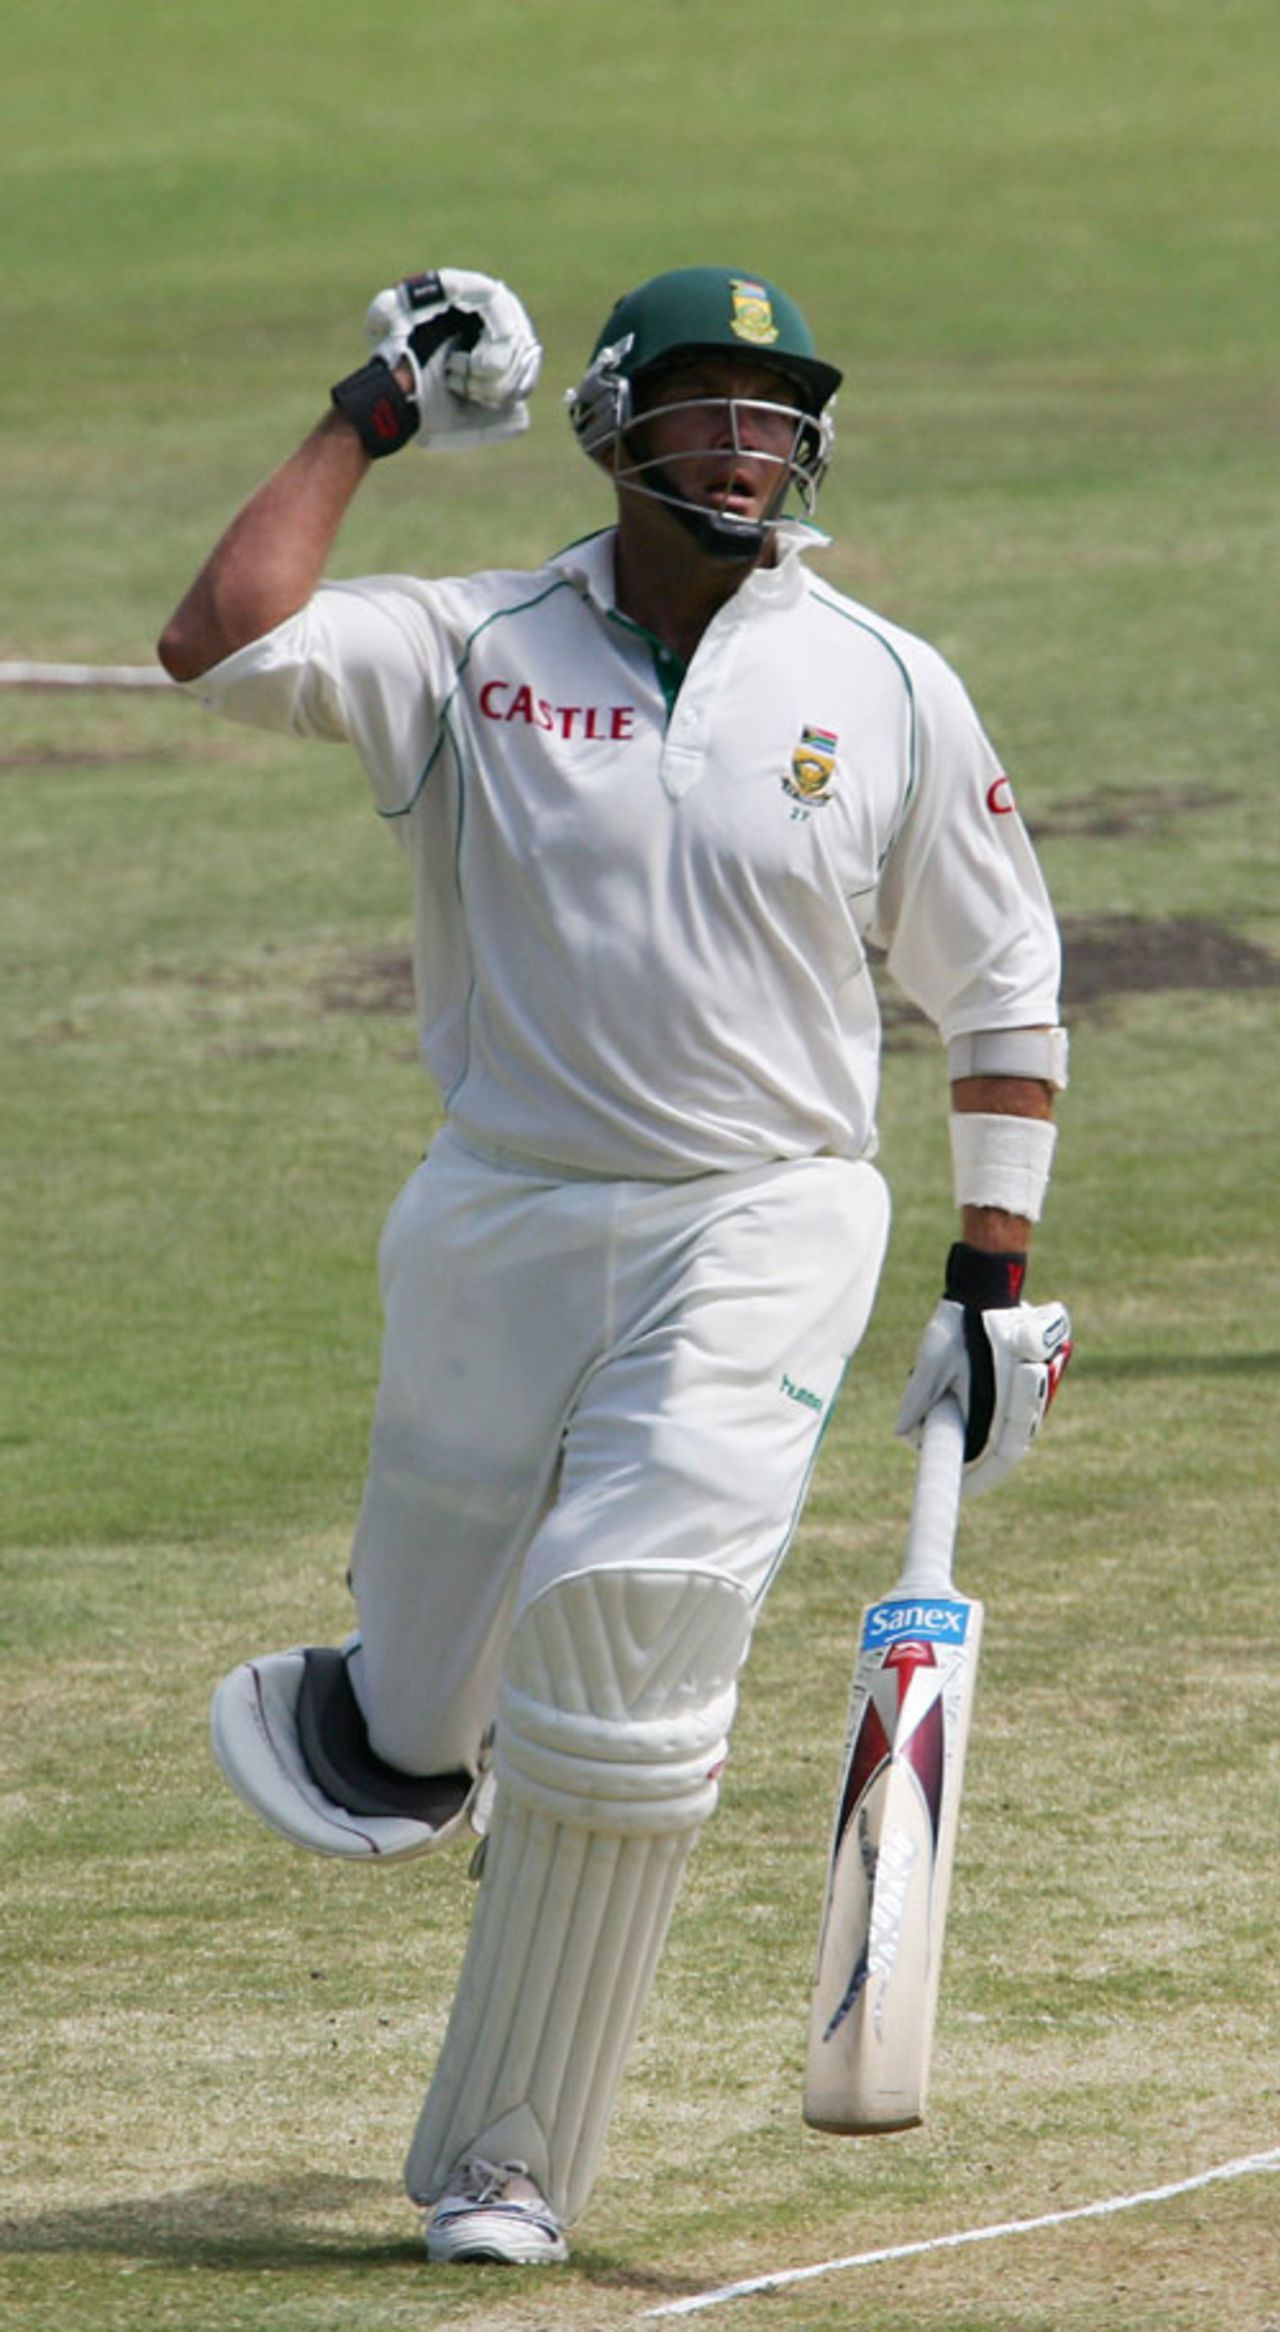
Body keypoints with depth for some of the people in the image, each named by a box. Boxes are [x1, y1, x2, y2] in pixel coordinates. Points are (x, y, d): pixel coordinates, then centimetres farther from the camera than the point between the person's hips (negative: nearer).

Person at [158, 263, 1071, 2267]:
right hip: (496, 1228, 1)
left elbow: (1001, 992, 10)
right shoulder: (471, 651, 1)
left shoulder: (887, 688, 3)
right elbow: (221, 643, -16)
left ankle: (505, 2164, -3)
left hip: (759, 1235, -1)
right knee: (415, 1723, 5)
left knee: (629, 1646, -14)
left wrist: (999, 1277, 4)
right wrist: (367, 423, -6)